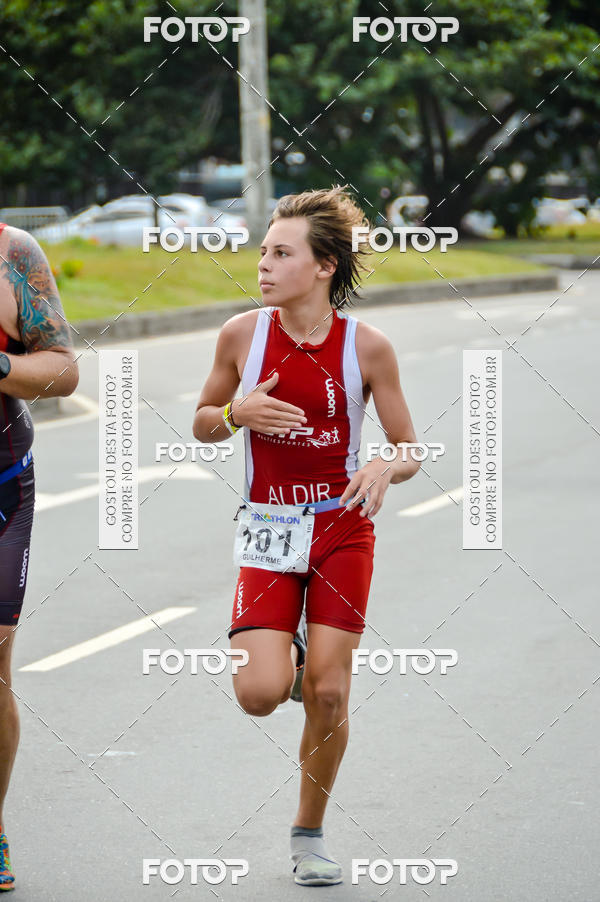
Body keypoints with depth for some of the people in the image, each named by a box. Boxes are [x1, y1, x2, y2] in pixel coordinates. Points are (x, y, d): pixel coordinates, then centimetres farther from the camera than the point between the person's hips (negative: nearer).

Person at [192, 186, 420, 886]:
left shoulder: (366, 346, -8)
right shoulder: (243, 334, -5)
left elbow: (409, 451, -2)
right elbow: (202, 425, 9)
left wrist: (384, 469, -25)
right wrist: (237, 414, -14)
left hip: (343, 530, -1)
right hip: (269, 532, 1)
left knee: (328, 695, -3)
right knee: (259, 694, -14)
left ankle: (309, 835, 18)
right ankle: (286, 655, 24)